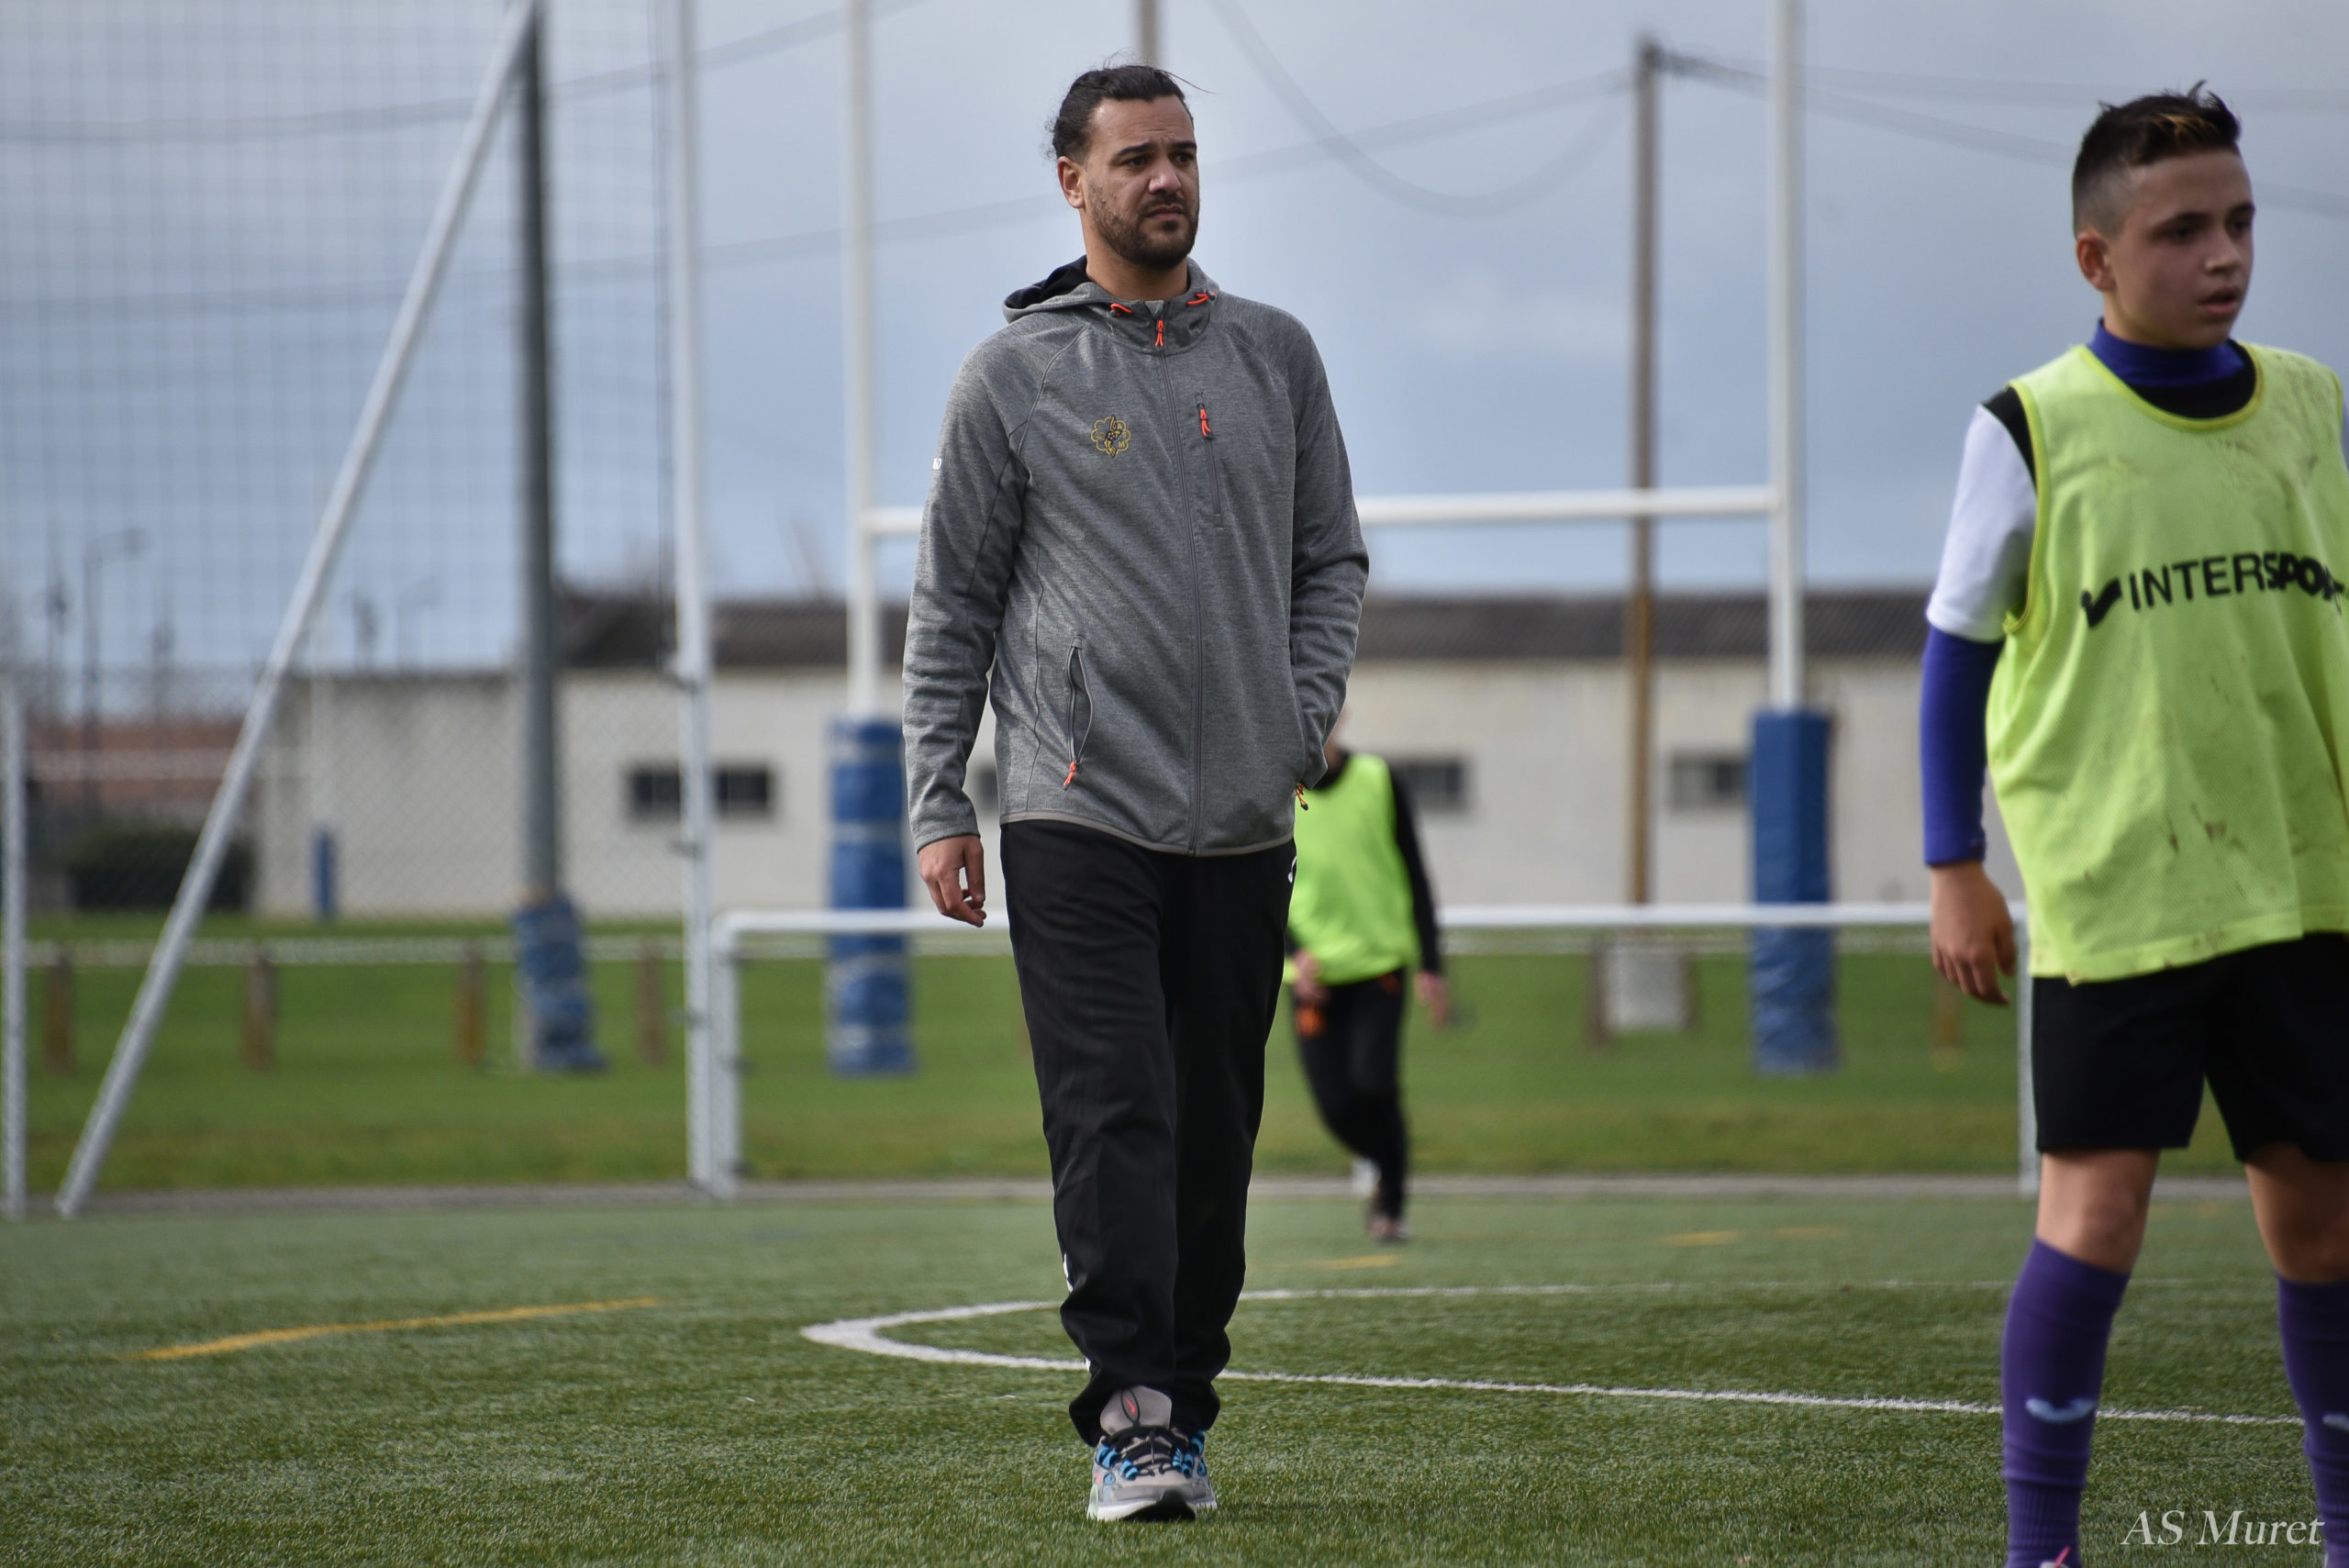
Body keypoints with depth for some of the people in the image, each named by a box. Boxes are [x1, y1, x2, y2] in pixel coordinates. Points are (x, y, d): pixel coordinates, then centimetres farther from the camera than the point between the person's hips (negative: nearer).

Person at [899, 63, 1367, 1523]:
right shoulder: (1014, 374, 3)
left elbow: (1333, 555, 17)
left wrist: (1309, 715, 0)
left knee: (1215, 1132, 6)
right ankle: (1130, 1414, -15)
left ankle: (1185, 1405, 16)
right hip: (1077, 813, -3)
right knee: (1115, 1117, -13)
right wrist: (939, 804, 0)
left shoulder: (1275, 353, 12)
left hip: (1244, 822, 3)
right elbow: (952, 602, 5)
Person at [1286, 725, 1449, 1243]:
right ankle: (1388, 1166, 26)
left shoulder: (1379, 782, 0)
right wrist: (1296, 952, -13)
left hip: (1380, 961, -1)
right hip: (1313, 973, 1)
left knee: (1374, 1082, -19)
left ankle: (1391, 1202, 0)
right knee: (1336, 1105, -6)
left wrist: (1429, 966, -2)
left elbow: (1414, 879, 4)